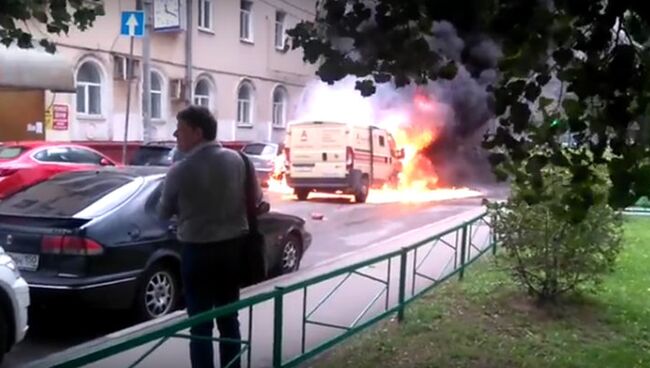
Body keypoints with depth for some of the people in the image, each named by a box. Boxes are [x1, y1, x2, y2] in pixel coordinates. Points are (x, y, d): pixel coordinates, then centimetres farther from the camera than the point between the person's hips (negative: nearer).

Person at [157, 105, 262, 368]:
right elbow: (256, 198, 9)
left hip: (197, 251, -4)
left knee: (200, 324, 5)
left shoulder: (180, 170, -15)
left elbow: (164, 213, -1)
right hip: (232, 246, 5)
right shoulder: (237, 160, -3)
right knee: (229, 318, 16)